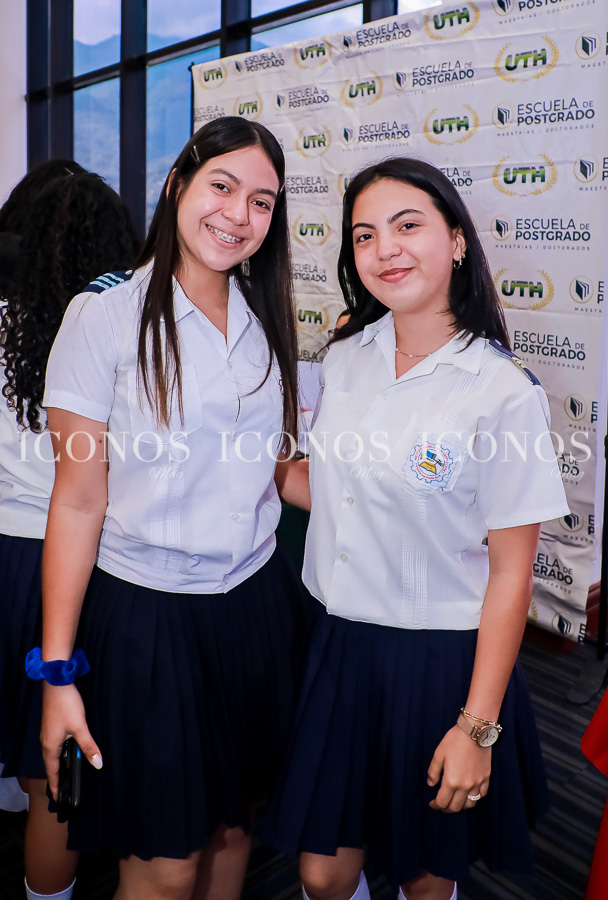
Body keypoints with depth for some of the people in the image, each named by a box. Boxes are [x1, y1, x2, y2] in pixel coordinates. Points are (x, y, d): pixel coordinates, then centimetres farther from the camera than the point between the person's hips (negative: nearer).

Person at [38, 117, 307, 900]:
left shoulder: (265, 325, 6)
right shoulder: (106, 317, -10)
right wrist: (57, 671, -12)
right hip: (145, 611, -4)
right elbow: (78, 501, -12)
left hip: (256, 603, 5)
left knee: (233, 824, 19)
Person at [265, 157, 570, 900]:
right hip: (339, 644, 4)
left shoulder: (503, 392, -15)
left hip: (441, 661, -4)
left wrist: (478, 727, -11)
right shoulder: (344, 356, 1)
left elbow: (511, 573, -12)